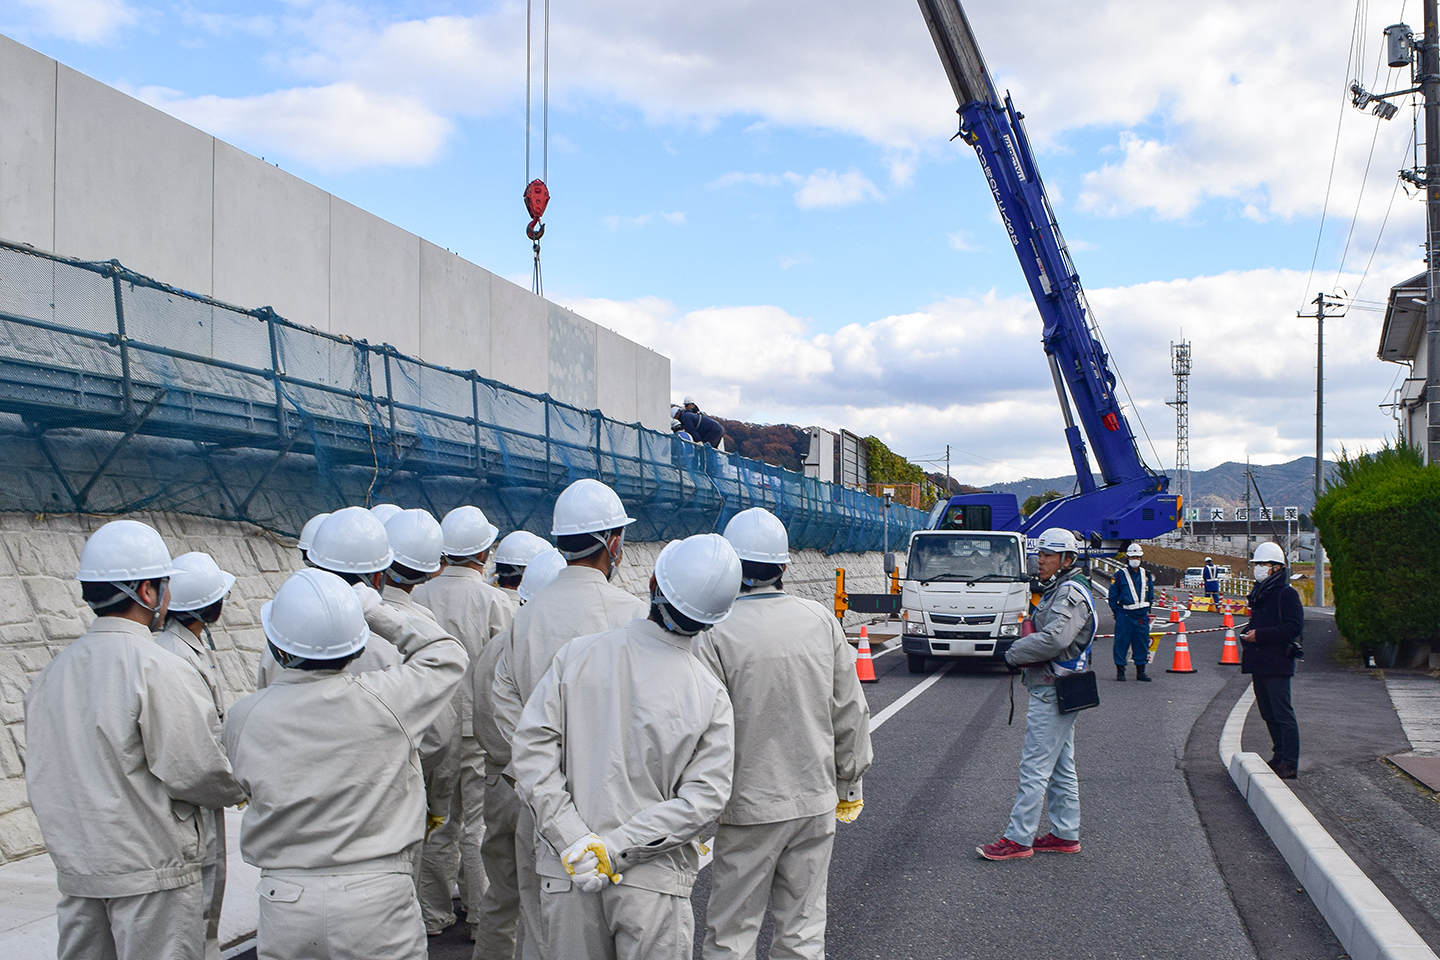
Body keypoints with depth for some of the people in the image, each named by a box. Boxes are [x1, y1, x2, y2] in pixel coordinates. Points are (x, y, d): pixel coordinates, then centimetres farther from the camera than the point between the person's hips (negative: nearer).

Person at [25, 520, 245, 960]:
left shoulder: (53, 671, 5)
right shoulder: (157, 668, -17)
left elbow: (41, 777, 11)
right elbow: (195, 771, -17)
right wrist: (238, 788, 2)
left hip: (76, 869, 7)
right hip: (151, 871, -7)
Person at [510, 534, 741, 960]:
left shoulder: (575, 656, -4)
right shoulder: (711, 696, -6)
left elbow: (531, 749, -8)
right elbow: (703, 799, -11)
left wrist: (572, 838, -10)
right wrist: (618, 846, -12)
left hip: (566, 876, 2)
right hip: (655, 883, -2)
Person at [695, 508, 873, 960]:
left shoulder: (715, 634, -14)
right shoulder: (822, 621, -1)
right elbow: (851, 713, 6)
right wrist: (849, 782, 19)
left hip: (749, 807, -4)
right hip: (816, 803, 4)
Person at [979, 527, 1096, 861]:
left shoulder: (1071, 594, -15)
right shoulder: (1057, 590, 18)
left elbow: (1054, 639, -28)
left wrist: (1012, 653, -16)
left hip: (1052, 694, -11)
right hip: (1051, 691, 11)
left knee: (1035, 766, -8)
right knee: (1061, 767, 14)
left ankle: (1018, 839, -6)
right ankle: (1066, 834, 21)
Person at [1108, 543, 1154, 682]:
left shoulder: (1147, 575, 11)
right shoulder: (1120, 576, 0)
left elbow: (1150, 595, 19)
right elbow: (1112, 597, 3)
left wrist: (1146, 610, 9)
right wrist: (1117, 613, -2)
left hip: (1142, 616, 4)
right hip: (1124, 615, -4)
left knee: (1142, 643, 6)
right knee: (1121, 643, -3)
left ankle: (1141, 671, 14)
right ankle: (1120, 670, 6)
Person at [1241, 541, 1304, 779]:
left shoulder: (1287, 594, -10)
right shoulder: (1259, 593, 17)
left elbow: (1294, 628, -18)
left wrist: (1260, 635, -20)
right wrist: (1247, 632, 7)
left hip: (1276, 663, -9)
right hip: (1258, 662, 9)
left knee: (1282, 714, -7)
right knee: (1269, 714, 14)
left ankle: (1289, 764, -4)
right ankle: (1279, 757, 24)